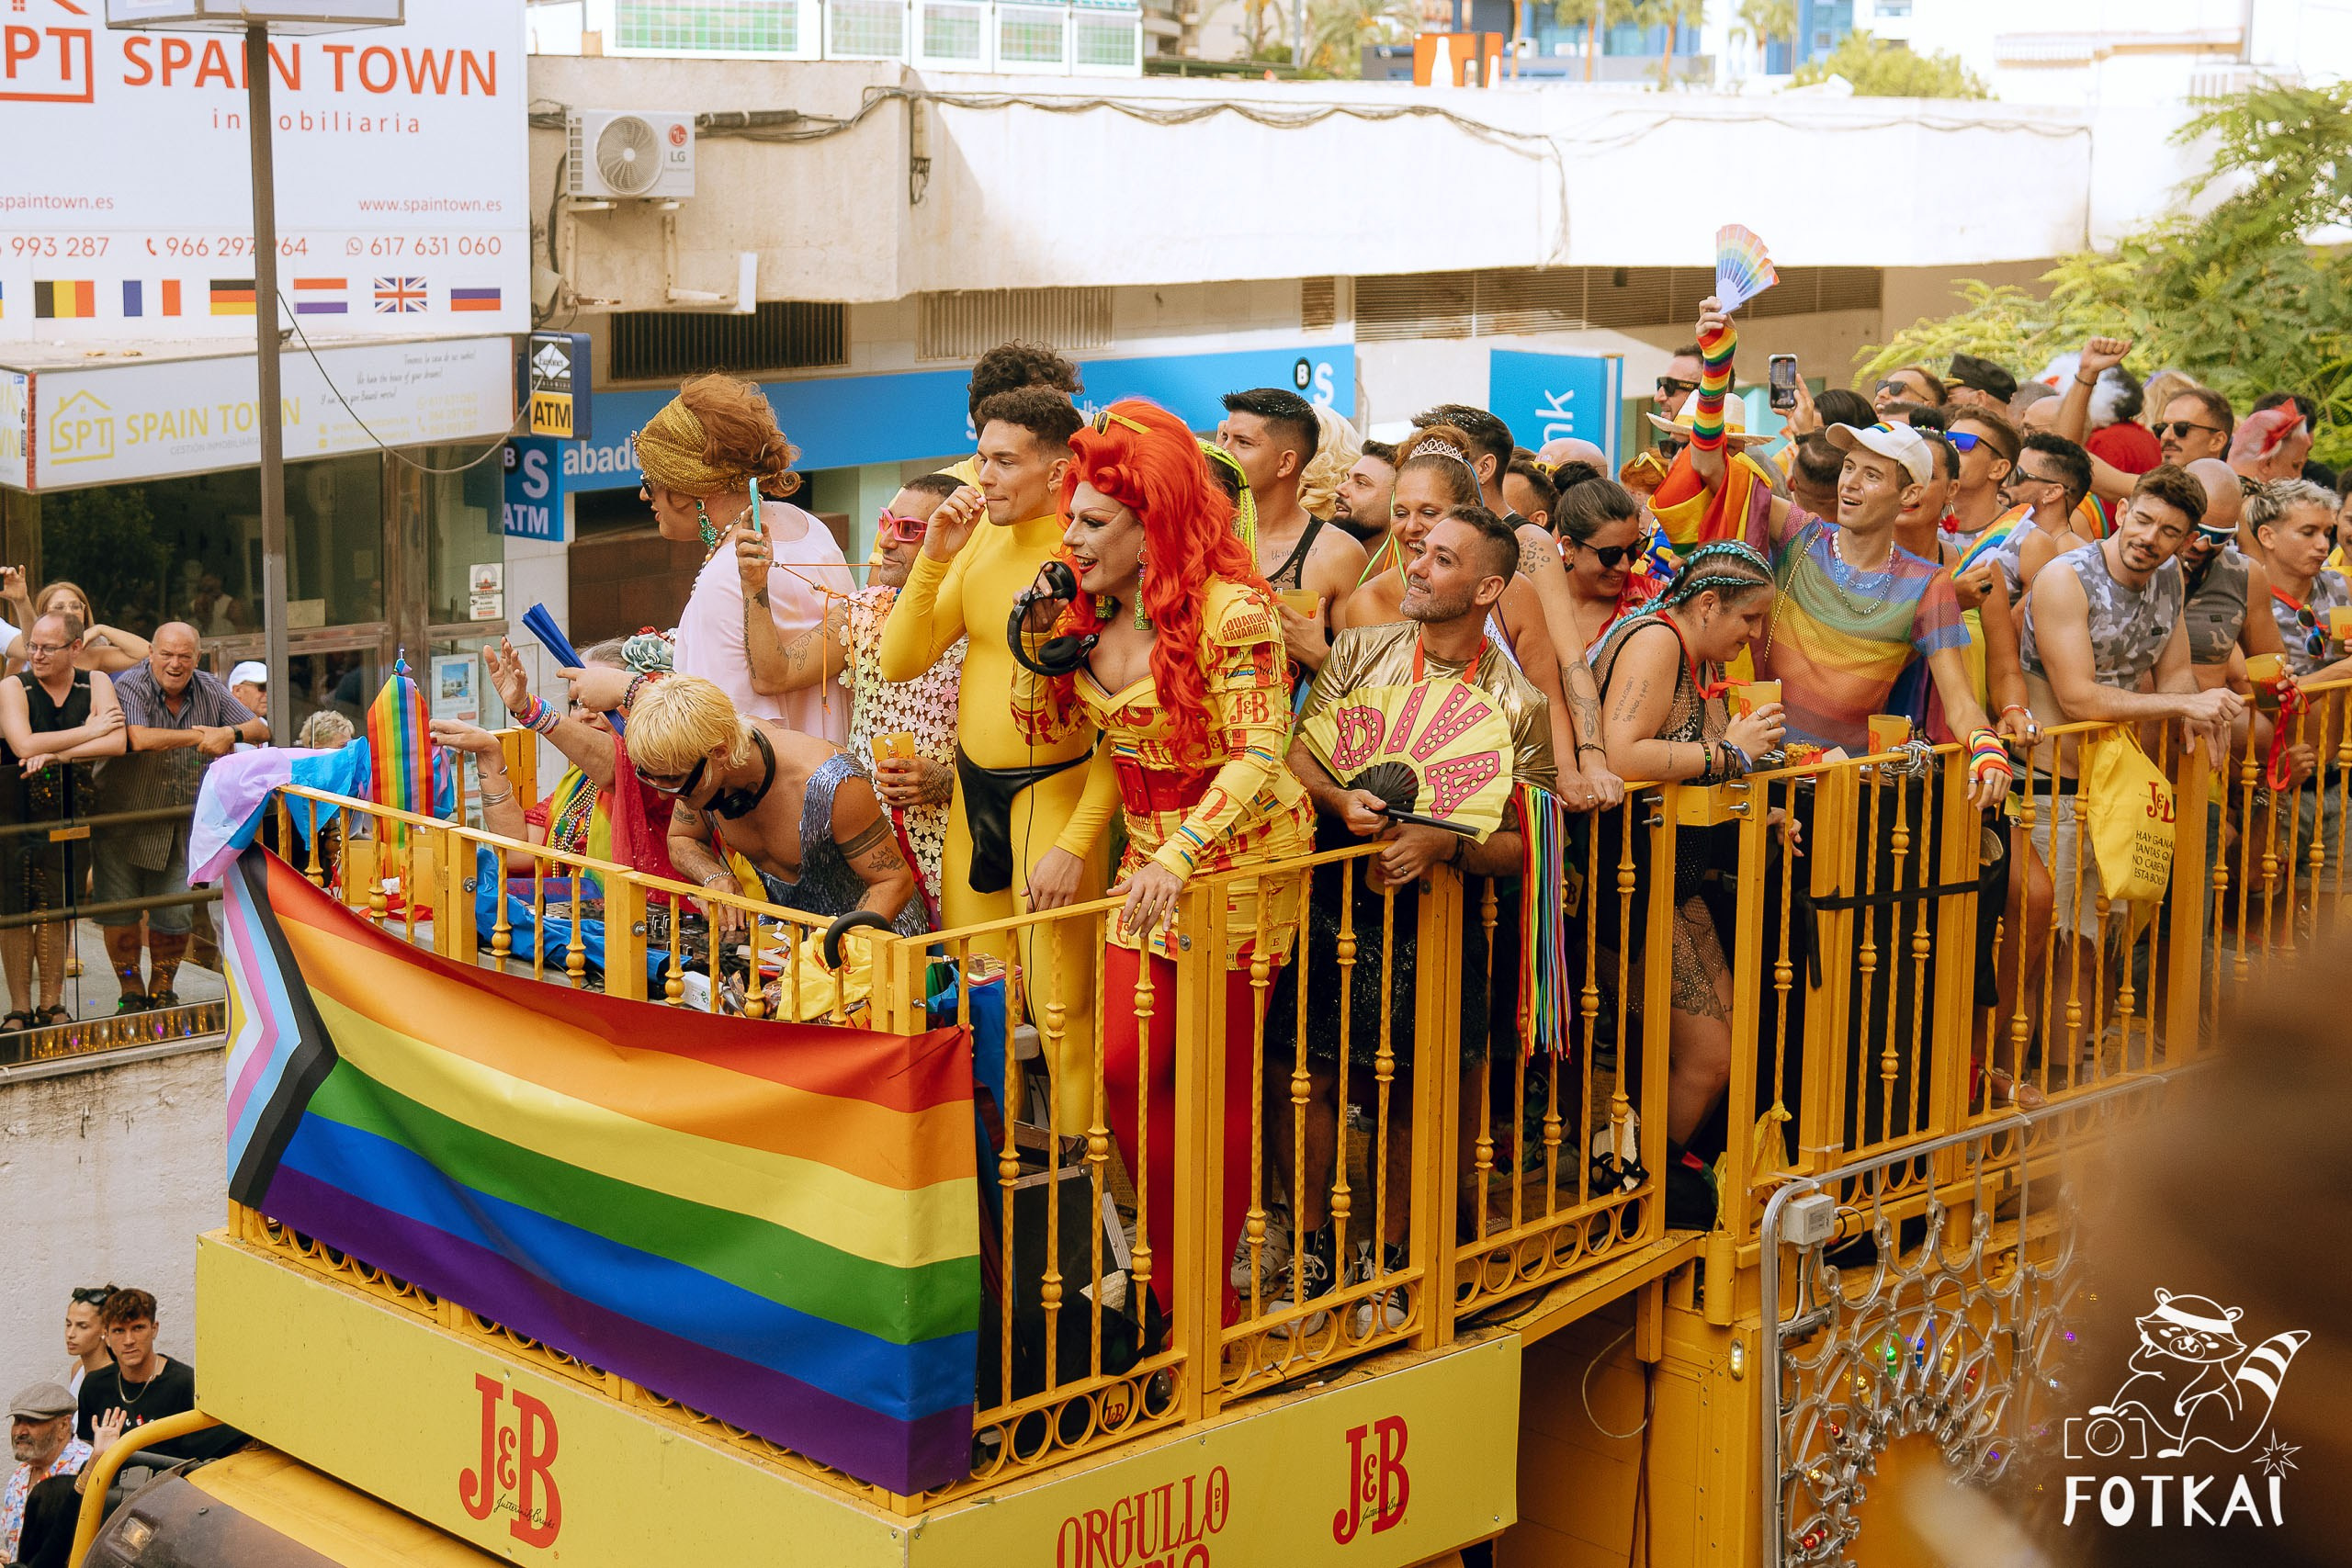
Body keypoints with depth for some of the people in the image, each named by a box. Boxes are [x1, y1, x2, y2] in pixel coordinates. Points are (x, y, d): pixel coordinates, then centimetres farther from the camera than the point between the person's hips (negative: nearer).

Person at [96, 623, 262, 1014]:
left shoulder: (210, 689, 2)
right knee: (119, 906, 1)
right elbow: (139, 738, -31)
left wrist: (231, 732, -20)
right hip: (126, 819, -3)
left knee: (176, 914, 3)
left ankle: (162, 989, 23)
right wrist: (199, 737, -23)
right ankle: (131, 990, 19)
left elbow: (260, 728, 2)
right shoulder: (130, 687, -13)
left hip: (183, 824, 3)